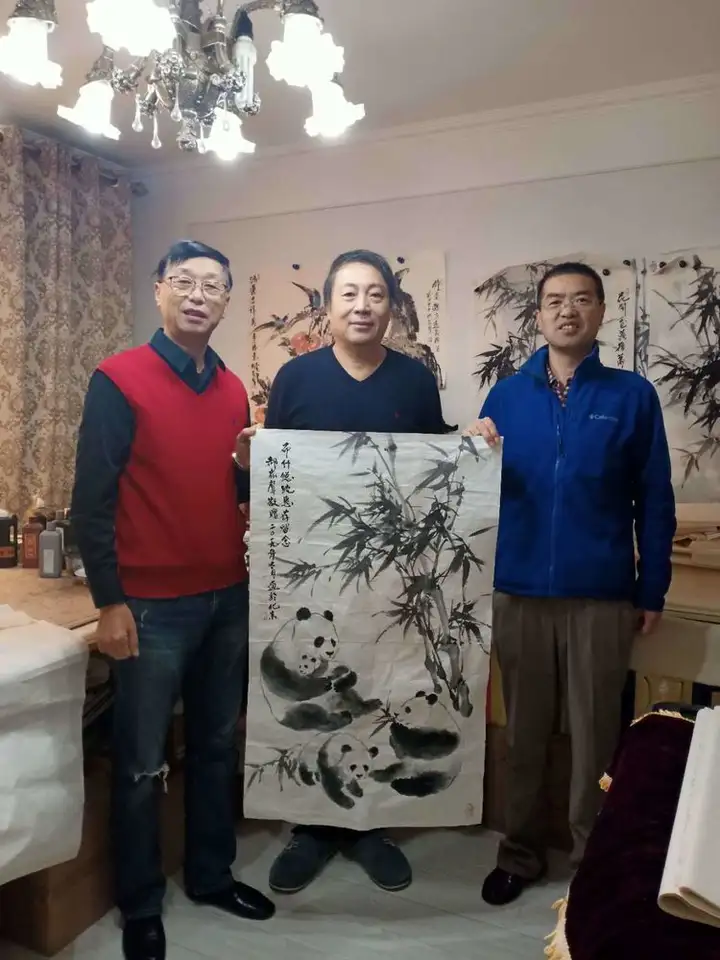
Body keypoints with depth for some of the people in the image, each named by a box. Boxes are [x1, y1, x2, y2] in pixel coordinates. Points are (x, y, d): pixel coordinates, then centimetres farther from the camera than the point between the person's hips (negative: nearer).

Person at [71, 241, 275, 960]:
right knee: (142, 762, 9)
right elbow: (91, 501, -11)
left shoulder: (234, 390, 8)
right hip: (153, 605, -5)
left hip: (229, 597, 6)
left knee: (217, 745, 18)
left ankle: (211, 875, 38)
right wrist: (109, 602, -13)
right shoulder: (118, 380, -9)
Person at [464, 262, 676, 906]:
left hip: (602, 595, -1)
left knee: (595, 732, 11)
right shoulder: (507, 394, 5)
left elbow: (655, 502, 1)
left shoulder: (633, 395, 1)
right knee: (524, 730, 14)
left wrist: (652, 592, -1)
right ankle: (521, 852, 31)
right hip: (520, 591, 2)